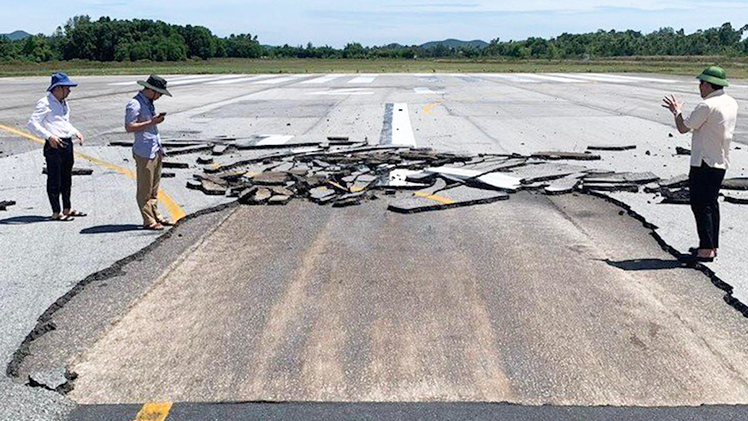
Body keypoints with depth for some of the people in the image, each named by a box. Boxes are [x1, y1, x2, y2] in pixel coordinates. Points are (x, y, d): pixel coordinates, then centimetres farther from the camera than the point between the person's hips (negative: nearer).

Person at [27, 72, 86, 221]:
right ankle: (56, 212, 4)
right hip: (54, 146, -9)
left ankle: (67, 209, 25)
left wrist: (76, 132, 14)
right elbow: (32, 124, -15)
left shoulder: (64, 103, 18)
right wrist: (49, 136, -25)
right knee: (54, 179, -2)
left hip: (67, 144, 9)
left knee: (67, 178, 15)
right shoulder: (45, 103, -9)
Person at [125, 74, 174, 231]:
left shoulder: (149, 102, 16)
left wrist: (157, 119, 12)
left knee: (154, 187, 16)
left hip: (156, 150, 9)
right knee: (145, 188, -1)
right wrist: (151, 122, -20)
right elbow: (129, 127, -20)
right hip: (144, 152, -9)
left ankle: (155, 216, 25)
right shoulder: (134, 104, -14)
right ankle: (148, 221, 5)